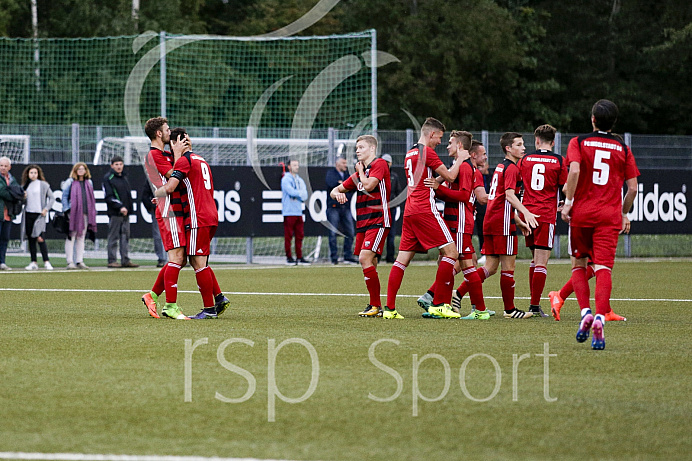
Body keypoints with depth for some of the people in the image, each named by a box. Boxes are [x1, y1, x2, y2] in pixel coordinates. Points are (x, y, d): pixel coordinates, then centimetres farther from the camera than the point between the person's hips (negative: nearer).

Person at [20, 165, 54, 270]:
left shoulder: (43, 185, 1)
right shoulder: (25, 185, 11)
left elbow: (51, 198, 4)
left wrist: (46, 209, -6)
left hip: (39, 214, -4)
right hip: (28, 214, 4)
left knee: (40, 238, -15)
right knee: (31, 239, 5)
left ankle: (46, 262, -14)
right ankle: (33, 262, 9)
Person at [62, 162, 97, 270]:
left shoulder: (89, 183, 16)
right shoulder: (70, 182, 1)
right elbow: (64, 196, -1)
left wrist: (93, 212, 12)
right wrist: (66, 210, -10)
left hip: (85, 214, 5)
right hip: (73, 212, -5)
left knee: (81, 238, 7)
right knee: (71, 237, -6)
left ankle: (80, 261, 10)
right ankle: (70, 262, -7)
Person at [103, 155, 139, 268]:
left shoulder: (125, 177, 18)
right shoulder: (108, 178, -5)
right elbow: (108, 197, -12)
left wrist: (130, 208, 14)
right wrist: (120, 207, -21)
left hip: (126, 212, 7)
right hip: (115, 213, -7)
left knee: (125, 236, 7)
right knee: (113, 237, -4)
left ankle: (125, 260, 9)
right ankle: (112, 261, -1)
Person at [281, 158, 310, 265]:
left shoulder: (300, 180, 19)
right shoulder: (286, 179, -2)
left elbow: (305, 196, 9)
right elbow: (291, 192, -17)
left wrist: (297, 193, -9)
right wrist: (301, 193, -2)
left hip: (299, 212, 7)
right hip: (289, 212, -6)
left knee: (300, 235, 5)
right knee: (288, 235, -5)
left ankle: (299, 257, 8)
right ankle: (289, 257, -2)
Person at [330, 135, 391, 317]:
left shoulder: (380, 164, -5)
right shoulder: (358, 172, 20)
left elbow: (369, 185, -19)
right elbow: (336, 190, 23)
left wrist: (360, 171, 0)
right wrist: (337, 194, -1)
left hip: (377, 221, -9)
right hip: (363, 223, 9)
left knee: (365, 258, -19)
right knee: (369, 265, 8)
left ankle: (376, 306, -17)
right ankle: (374, 306, 14)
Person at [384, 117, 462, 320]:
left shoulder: (410, 154, 19)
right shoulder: (427, 151, -7)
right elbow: (449, 177, -5)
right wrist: (459, 160, 9)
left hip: (409, 211, 9)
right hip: (425, 210, -9)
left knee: (402, 259, 6)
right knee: (451, 252, -4)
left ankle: (390, 308, 0)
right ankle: (438, 304, -7)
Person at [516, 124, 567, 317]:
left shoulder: (525, 159, 8)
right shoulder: (559, 161, -1)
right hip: (546, 215, -4)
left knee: (535, 259, 17)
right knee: (541, 262, -5)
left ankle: (533, 302, 15)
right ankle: (535, 305, -10)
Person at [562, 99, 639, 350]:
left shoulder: (578, 143, 3)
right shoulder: (623, 149, 8)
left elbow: (574, 171, -15)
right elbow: (632, 188, 5)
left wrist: (568, 202, -8)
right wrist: (624, 214, 19)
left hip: (581, 213, 0)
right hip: (609, 216, 0)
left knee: (578, 265, 16)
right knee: (603, 268, -7)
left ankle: (585, 312, -3)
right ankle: (600, 317, -26)